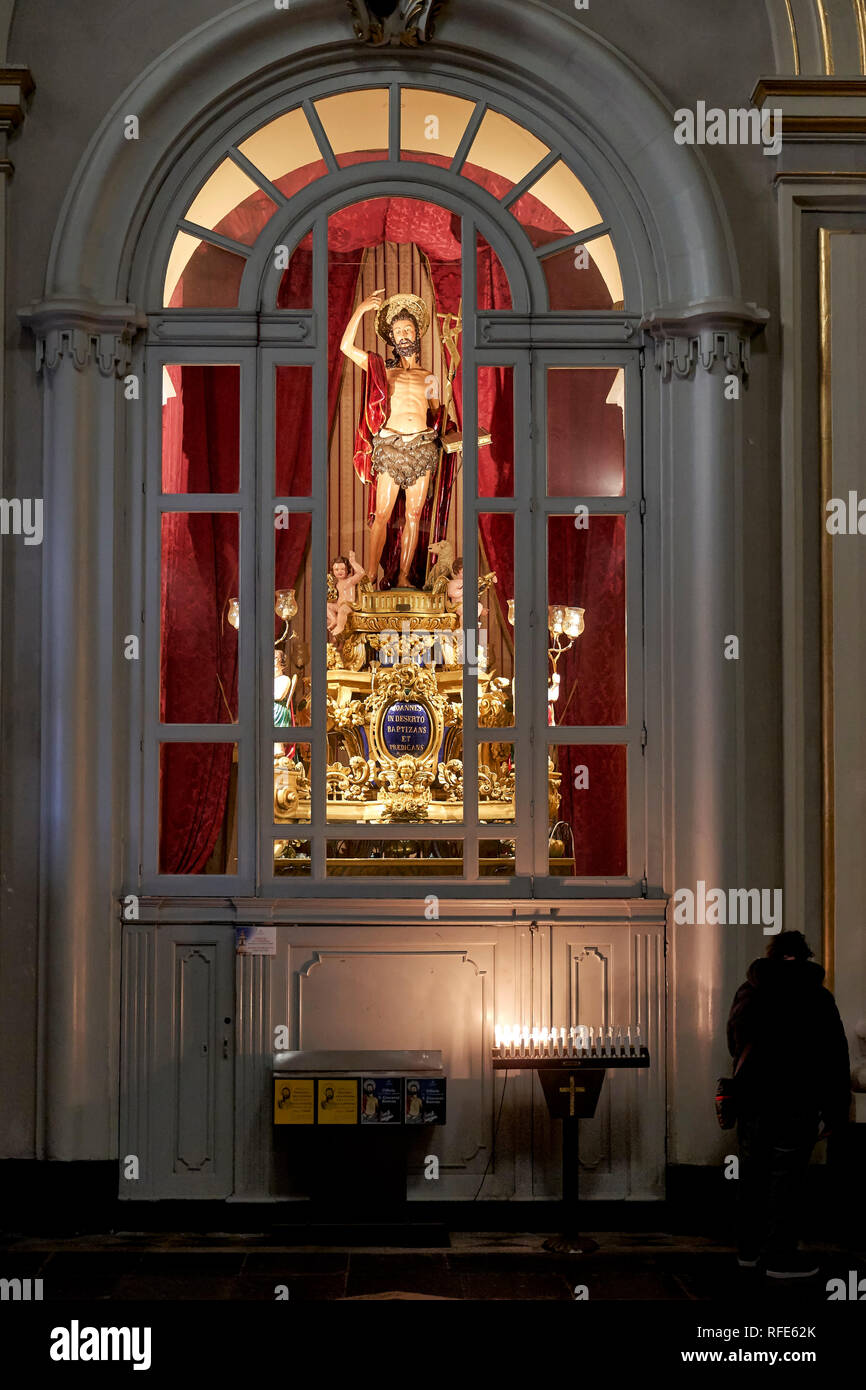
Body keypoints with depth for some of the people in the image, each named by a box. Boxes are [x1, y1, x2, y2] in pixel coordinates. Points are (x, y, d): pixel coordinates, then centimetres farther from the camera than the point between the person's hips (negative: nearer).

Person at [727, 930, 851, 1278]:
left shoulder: (746, 993, 9)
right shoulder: (816, 997, -4)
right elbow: (835, 1059, -5)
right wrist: (835, 1113, -1)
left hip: (751, 1098, 5)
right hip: (795, 1102, -5)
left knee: (753, 1173, 13)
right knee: (787, 1175, -2)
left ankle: (748, 1249, 21)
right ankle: (780, 1256, -1)